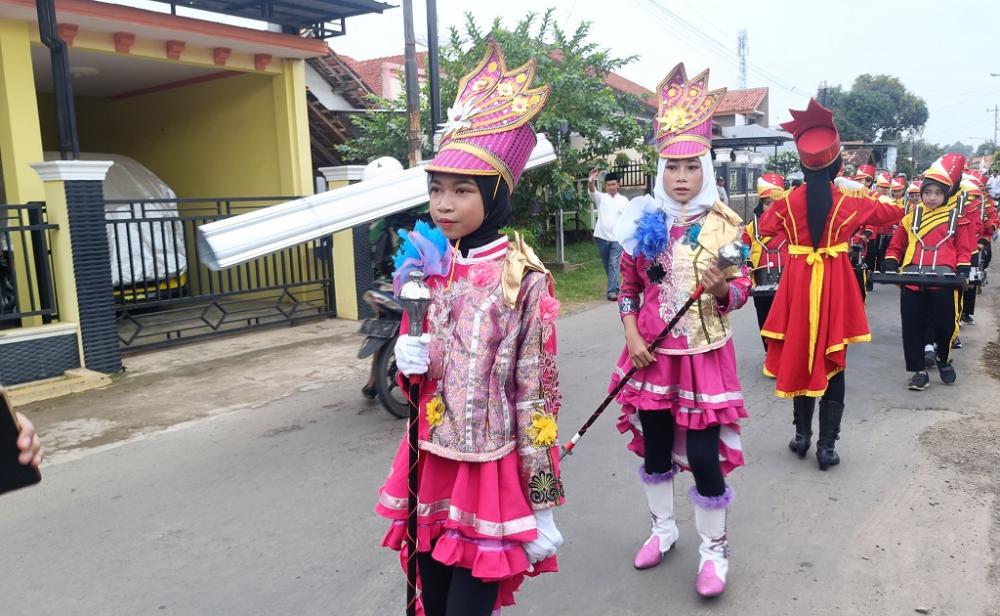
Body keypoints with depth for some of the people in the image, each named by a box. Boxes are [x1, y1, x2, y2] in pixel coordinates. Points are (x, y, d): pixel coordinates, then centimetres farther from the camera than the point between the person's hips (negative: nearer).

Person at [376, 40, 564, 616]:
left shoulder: (523, 277, -14)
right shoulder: (426, 264, 3)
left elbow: (536, 394, -13)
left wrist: (542, 503, -10)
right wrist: (408, 359, -9)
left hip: (490, 470, -5)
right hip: (431, 461, 6)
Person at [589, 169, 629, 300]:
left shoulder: (624, 200, 6)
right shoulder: (601, 197, 4)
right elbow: (592, 191, -18)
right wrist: (590, 181, -40)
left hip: (617, 238, -2)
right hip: (602, 237, 2)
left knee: (614, 265, -10)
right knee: (606, 265, 11)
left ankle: (612, 291, -13)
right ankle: (616, 286, 28)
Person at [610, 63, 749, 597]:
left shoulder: (725, 224, -5)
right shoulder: (643, 222, 0)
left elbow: (741, 288, -3)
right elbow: (628, 286, 6)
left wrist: (722, 291, -25)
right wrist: (631, 337, -6)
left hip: (704, 354, -3)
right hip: (652, 353, 3)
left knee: (703, 454, -1)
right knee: (654, 447, 14)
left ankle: (714, 549, 20)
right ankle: (662, 527, 37)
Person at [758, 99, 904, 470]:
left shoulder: (788, 201, -5)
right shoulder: (850, 200, -7)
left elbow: (764, 227, 15)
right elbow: (894, 213, 11)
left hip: (798, 284, 1)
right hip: (835, 285, -1)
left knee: (800, 357, 14)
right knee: (833, 364, 5)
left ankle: (802, 436, 22)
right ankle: (826, 446, 7)